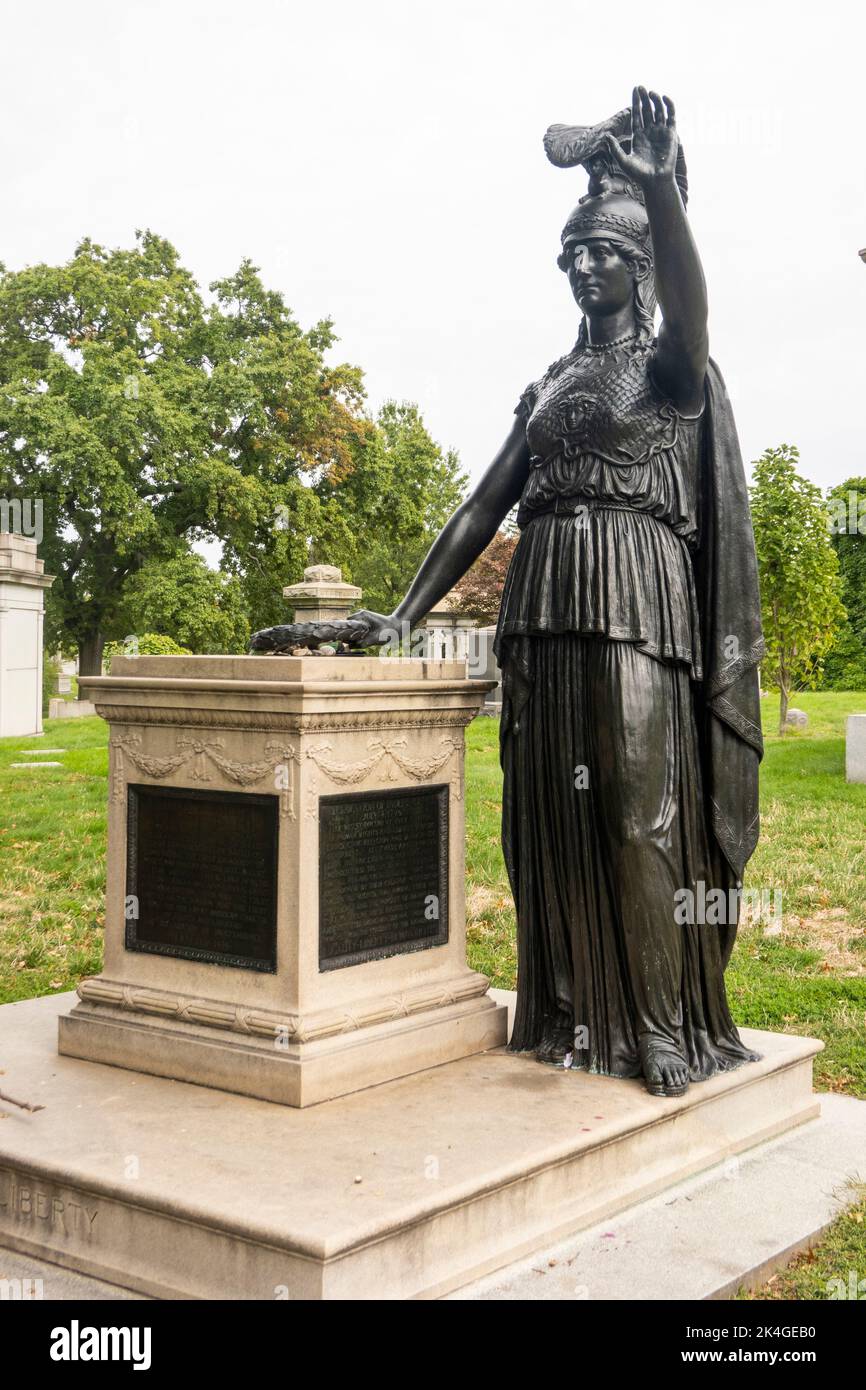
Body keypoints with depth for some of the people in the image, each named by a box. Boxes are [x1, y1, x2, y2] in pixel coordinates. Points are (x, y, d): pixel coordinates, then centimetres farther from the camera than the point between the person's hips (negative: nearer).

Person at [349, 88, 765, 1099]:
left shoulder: (668, 364, 4)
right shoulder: (547, 387, 20)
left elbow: (691, 308, -21)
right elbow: (483, 505, 16)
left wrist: (660, 186, -36)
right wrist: (405, 614, 9)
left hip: (635, 603, -6)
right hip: (543, 609, 6)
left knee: (640, 807, -9)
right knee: (552, 814, 4)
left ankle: (664, 1028, -1)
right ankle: (571, 1018, 12)